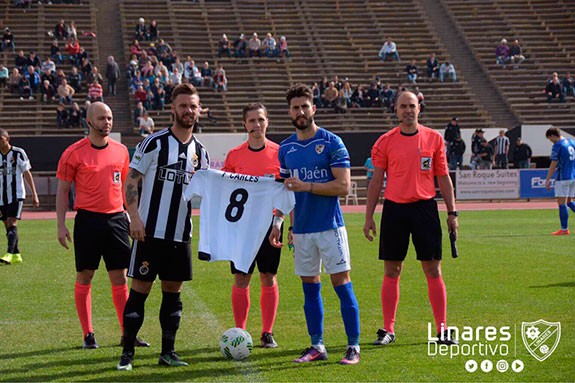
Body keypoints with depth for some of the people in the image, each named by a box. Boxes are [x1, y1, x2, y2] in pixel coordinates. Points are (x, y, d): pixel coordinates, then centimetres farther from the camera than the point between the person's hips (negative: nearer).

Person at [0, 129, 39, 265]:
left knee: (12, 224, -16)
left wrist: (34, 194, -6)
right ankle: (16, 255, 16)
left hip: (16, 195, -5)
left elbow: (27, 173, -2)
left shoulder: (18, 153, -4)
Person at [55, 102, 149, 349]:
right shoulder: (74, 153, -3)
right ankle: (88, 335, 10)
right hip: (88, 219, -3)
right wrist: (61, 225, -6)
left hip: (116, 219, 3)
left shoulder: (120, 151, 9)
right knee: (84, 277, 2)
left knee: (120, 277, 5)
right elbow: (62, 190, 0)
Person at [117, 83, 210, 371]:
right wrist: (134, 216, -16)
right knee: (140, 289, -2)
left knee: (173, 291, 8)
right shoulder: (154, 143, -5)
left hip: (181, 234, 5)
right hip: (150, 231, -5)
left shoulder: (200, 151, 10)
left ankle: (168, 352, 16)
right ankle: (127, 353, 5)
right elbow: (131, 181, -7)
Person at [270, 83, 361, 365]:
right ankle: (317, 346, 16)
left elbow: (343, 185, -12)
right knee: (309, 288, 8)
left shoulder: (331, 142, -5)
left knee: (342, 284, -5)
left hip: (330, 226, -5)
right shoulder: (285, 148, 10)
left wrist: (307, 186, -18)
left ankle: (353, 346, 1)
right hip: (301, 229, 5)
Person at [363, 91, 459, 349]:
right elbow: (376, 181, 6)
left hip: (425, 208, 0)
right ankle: (388, 330, 11)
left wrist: (452, 213, 4)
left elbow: (443, 178, 8)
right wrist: (369, 217, 3)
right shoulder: (385, 142, 4)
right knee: (391, 272, 4)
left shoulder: (434, 139, 5)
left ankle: (442, 329, 6)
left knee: (433, 271, 0)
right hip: (394, 209, 0)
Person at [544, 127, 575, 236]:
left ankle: (564, 229, -2)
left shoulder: (557, 146, -11)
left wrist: (547, 180, -7)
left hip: (563, 178, -8)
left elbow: (553, 165, -12)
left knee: (561, 203, -2)